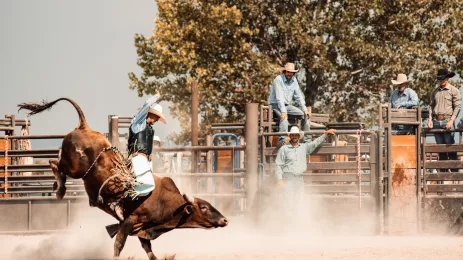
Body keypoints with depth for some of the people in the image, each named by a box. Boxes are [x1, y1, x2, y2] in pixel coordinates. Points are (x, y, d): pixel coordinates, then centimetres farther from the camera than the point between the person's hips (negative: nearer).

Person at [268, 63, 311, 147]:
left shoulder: (293, 80, 7)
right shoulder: (278, 80, -17)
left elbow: (298, 96, 11)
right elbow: (279, 97, -26)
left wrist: (305, 109, 0)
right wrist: (283, 111, -35)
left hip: (287, 105, 8)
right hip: (276, 105, -7)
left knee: (305, 114, -3)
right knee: (284, 117, -36)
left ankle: (307, 140, 1)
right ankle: (282, 141, -49)